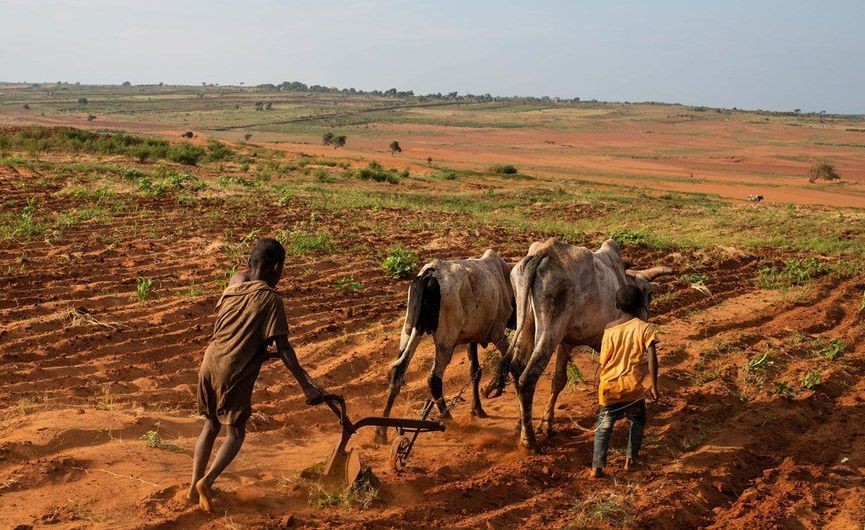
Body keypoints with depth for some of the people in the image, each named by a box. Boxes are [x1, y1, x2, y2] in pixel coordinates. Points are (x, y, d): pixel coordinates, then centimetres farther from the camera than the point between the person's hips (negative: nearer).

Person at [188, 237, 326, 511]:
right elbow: (283, 348, -14)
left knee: (211, 425, 20)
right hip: (234, 372, -6)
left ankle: (194, 486, 21)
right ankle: (206, 481, -10)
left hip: (210, 362, 6)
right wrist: (306, 386, -11)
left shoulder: (235, 282, 7)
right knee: (235, 434, 8)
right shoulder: (270, 299, -12)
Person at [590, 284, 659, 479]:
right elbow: (651, 357, -18)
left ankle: (597, 466, 1)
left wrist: (600, 380, 18)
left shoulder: (610, 329, -1)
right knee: (638, 420, 23)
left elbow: (603, 360, 3)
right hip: (633, 385, -1)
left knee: (604, 424, 10)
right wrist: (653, 386, -17)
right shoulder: (645, 328, -7)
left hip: (610, 384, 1)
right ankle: (631, 459, 19)